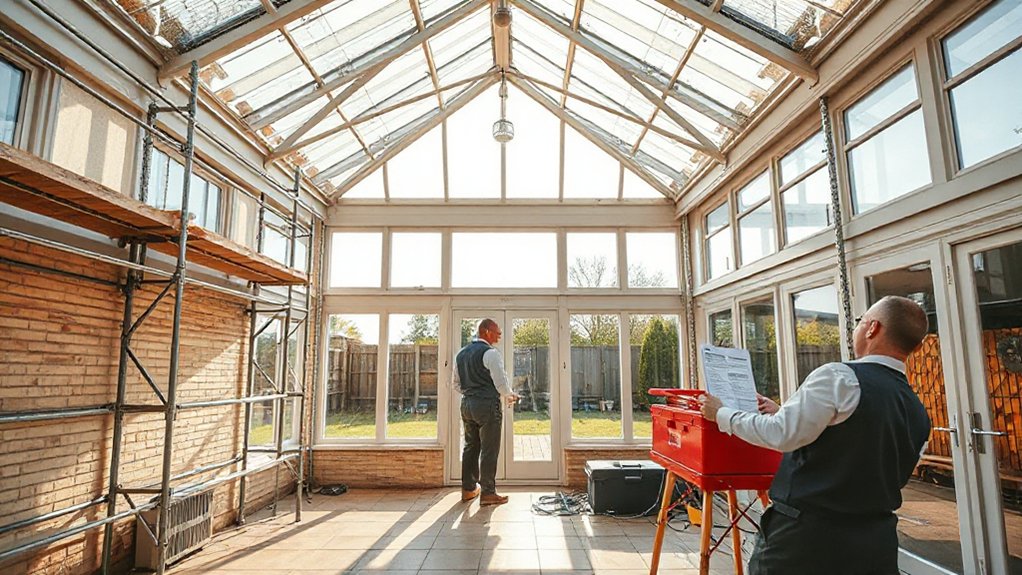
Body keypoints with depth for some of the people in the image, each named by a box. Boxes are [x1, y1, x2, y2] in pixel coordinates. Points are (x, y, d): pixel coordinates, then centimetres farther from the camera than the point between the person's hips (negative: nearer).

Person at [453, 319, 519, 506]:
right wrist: (510, 396, 3)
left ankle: (468, 489, 25)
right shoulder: (491, 353, -12)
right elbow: (501, 382, -15)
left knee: (470, 447, 16)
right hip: (487, 404, -8)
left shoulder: (461, 354, 12)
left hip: (467, 404, 8)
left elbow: (457, 384, 16)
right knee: (489, 450, 0)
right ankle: (487, 493, 5)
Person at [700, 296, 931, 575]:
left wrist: (722, 415, -3)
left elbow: (781, 435, -17)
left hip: (805, 536, -6)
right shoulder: (920, 415, 6)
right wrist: (784, 412, 23)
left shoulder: (839, 378, -18)